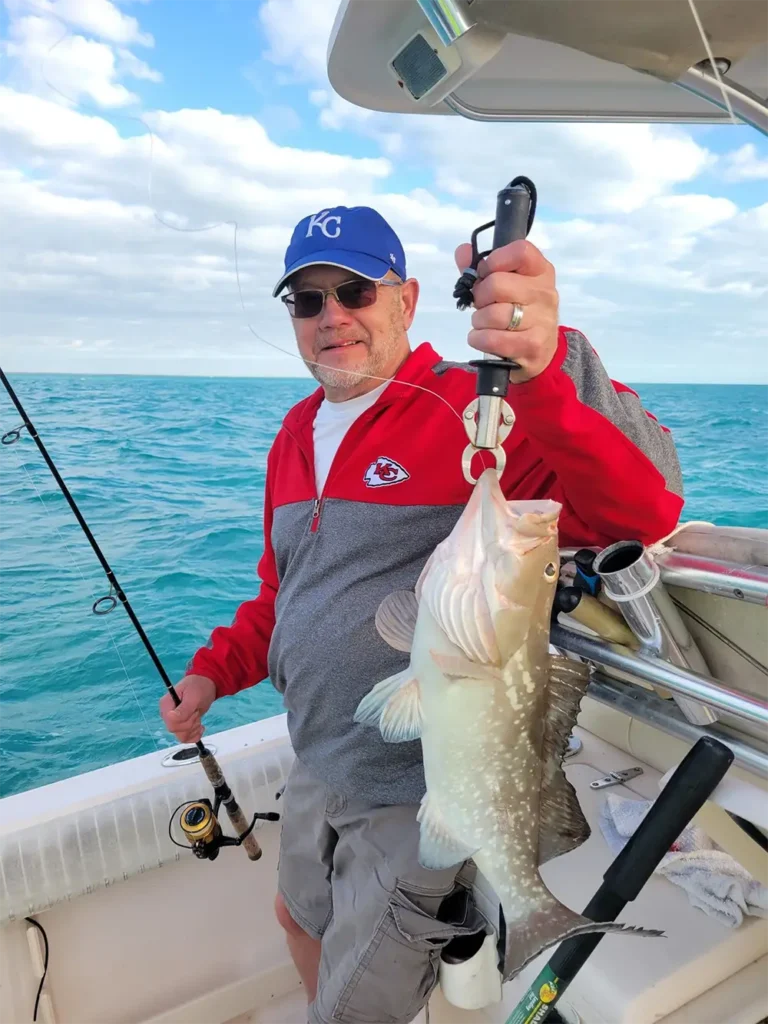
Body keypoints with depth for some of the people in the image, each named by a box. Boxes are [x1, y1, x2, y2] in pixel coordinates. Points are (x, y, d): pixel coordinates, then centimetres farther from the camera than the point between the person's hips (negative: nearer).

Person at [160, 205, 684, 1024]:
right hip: (316, 767, 8)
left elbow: (645, 506, -34)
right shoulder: (297, 434, 6)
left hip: (419, 793, -7)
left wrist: (546, 372, -51)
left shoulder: (477, 412, -20)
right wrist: (214, 671, 3)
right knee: (303, 920, 32)